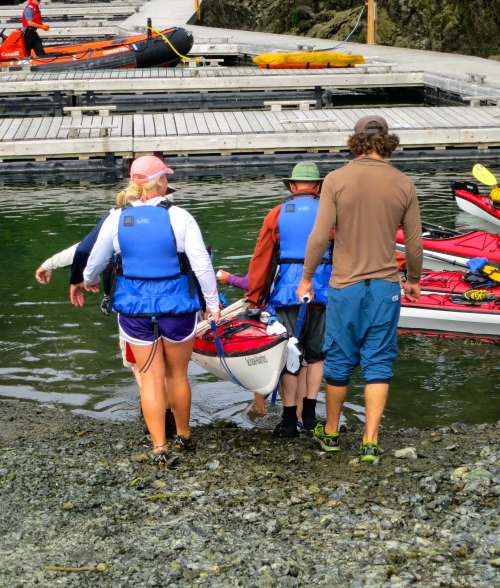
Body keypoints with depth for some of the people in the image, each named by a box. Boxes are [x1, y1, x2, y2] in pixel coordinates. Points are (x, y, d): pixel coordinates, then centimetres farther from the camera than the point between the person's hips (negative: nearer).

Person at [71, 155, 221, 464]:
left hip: (135, 309, 1)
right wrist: (213, 302, 1)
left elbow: (95, 259, 10)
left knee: (151, 378, 8)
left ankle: (159, 447, 6)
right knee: (178, 374, 16)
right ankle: (184, 435, 31)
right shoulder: (179, 217, -12)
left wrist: (87, 282, 32)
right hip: (177, 308, -1)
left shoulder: (116, 219, -3)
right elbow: (202, 264, -11)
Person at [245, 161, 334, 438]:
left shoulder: (276, 215, 2)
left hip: (286, 295, -1)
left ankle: (289, 420, 7)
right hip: (322, 295, 1)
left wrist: (254, 299, 10)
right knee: (316, 354, 16)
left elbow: (260, 259, 3)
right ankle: (309, 413, 16)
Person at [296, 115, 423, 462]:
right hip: (385, 286, 1)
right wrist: (414, 279, 20)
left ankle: (330, 433, 27)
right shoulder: (404, 185, -2)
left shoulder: (336, 180, -8)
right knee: (378, 364, 6)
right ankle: (371, 442, 3)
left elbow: (320, 236, -10)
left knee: (339, 361, 12)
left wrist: (307, 277, 4)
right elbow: (414, 242, 3)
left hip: (345, 285, -1)